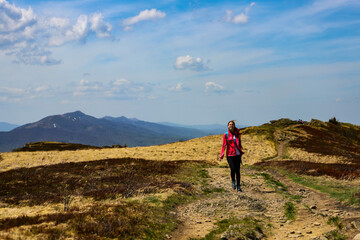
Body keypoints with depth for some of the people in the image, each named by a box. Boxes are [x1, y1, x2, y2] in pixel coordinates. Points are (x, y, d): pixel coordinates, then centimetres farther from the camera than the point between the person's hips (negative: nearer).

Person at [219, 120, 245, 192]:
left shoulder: (237, 133, 6)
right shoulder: (226, 135, -1)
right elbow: (224, 145, -1)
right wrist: (221, 156, -6)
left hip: (237, 154, 2)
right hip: (230, 154, -2)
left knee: (237, 170, 2)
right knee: (232, 169, -17)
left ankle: (238, 186, 11)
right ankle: (233, 181, 12)